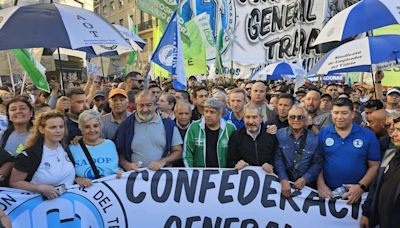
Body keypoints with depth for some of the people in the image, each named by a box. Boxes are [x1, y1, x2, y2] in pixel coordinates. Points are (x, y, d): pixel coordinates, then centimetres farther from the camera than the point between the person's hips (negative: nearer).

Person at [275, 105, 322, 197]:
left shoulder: (314, 139, 0)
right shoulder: (280, 134, -1)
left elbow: (317, 163, 1)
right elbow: (278, 159, -4)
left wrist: (305, 179, -11)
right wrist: (284, 180, -14)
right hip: (284, 182, 0)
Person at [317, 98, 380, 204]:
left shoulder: (368, 135, -1)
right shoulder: (322, 134, -1)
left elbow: (374, 166, -1)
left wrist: (361, 186, -12)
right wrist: (320, 184, -11)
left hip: (356, 194, 0)